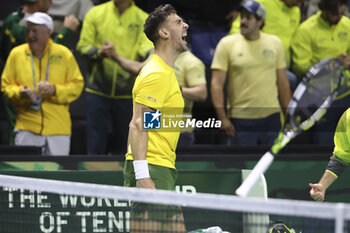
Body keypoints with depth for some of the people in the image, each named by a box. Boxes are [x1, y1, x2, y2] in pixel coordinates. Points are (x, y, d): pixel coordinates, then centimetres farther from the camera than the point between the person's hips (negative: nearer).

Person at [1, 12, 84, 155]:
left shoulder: (64, 54, 3)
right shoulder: (16, 54, 5)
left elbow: (77, 85, 4)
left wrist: (55, 90, -14)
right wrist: (20, 93, -12)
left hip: (58, 127, 0)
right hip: (26, 126, 0)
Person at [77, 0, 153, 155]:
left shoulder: (143, 19, 3)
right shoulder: (96, 14, 5)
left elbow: (147, 46, -10)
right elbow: (83, 46, 3)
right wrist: (99, 52, -19)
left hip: (127, 94, 0)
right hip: (98, 90, 0)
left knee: (127, 146, 6)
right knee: (95, 147, 0)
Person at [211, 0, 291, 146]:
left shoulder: (274, 43, 8)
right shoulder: (227, 44, -2)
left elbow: (282, 82, 14)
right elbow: (217, 83, -6)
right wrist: (222, 118, -15)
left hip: (271, 118, 3)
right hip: (240, 120, -3)